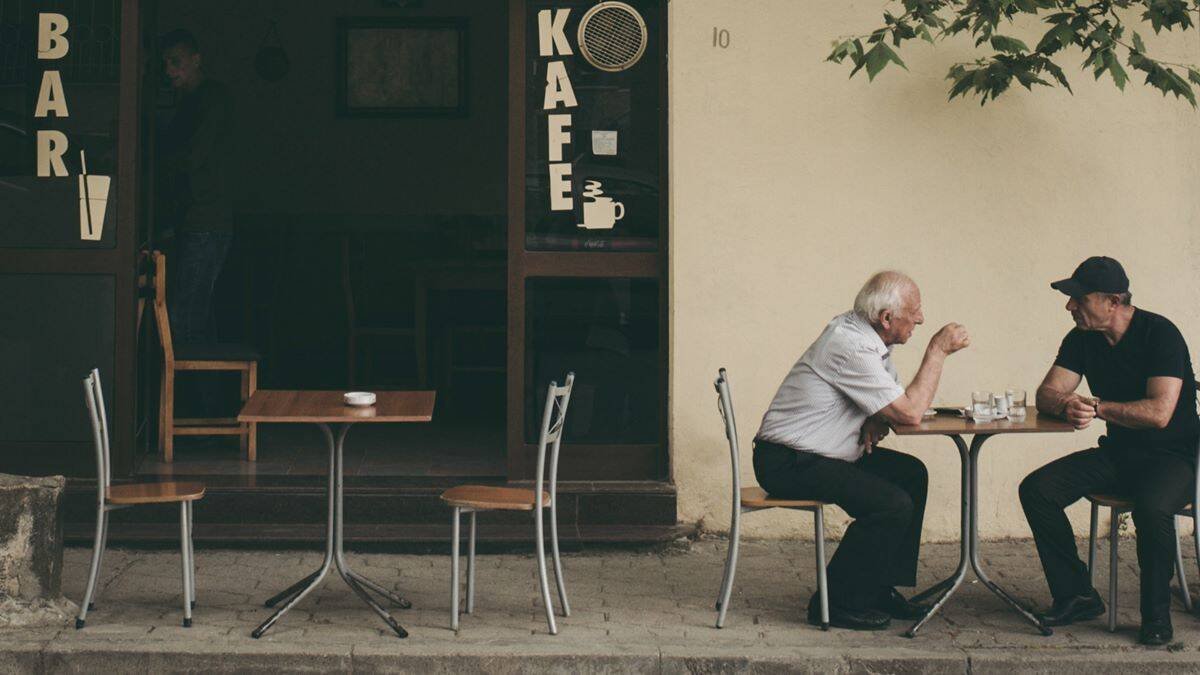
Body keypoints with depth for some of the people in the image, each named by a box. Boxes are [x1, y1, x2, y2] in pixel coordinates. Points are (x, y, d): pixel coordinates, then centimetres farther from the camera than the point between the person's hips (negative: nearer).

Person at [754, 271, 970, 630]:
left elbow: (897, 399, 19)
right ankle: (837, 603, -7)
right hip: (787, 464, -11)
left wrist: (876, 422, -4)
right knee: (893, 504, -20)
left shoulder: (865, 334, 8)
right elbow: (910, 412, -22)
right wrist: (938, 351, -13)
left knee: (912, 474, 9)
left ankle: (881, 588, 13)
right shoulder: (851, 347, -24)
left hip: (815, 453, 11)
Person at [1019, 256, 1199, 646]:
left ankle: (1156, 614, -17)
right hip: (1117, 453, 7)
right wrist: (1067, 405, -25)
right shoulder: (1082, 338, 4)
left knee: (1151, 507, -39)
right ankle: (1076, 596, -5)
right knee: (1036, 489, -14)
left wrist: (1095, 406, -17)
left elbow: (1159, 413, -26)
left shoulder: (1160, 334, -17)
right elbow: (1047, 394, 0)